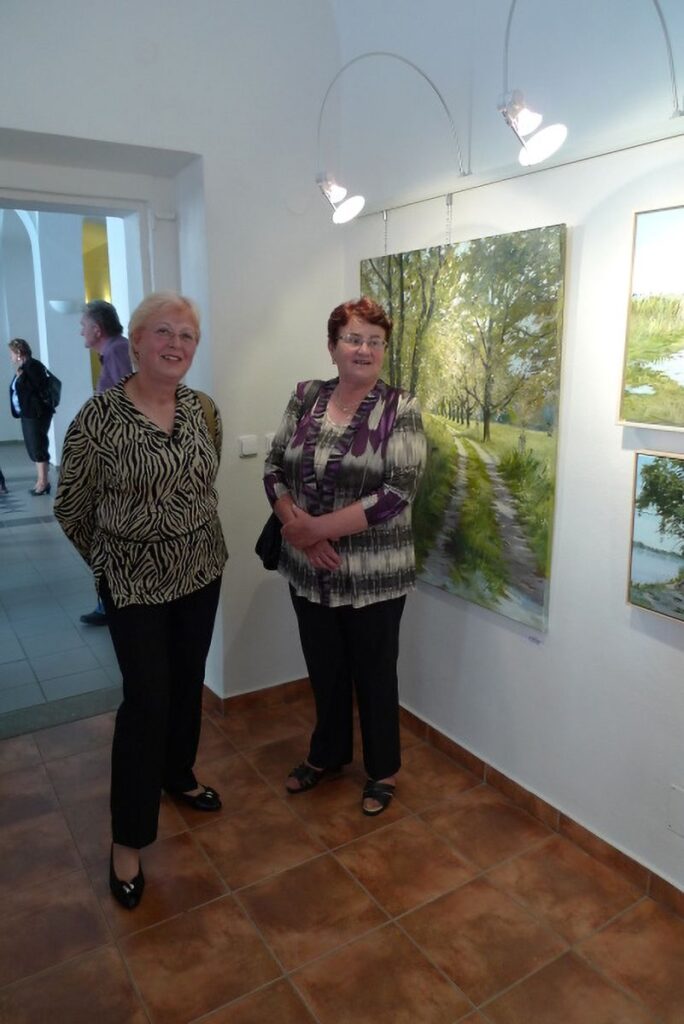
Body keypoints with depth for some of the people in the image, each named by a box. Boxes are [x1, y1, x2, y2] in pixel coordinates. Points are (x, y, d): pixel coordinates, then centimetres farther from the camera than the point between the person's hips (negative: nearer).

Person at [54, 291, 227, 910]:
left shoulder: (204, 410, -3)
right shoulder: (99, 417, -17)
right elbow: (70, 508, -6)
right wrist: (111, 561, 6)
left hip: (201, 571, 5)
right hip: (135, 581, -5)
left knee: (188, 683, 18)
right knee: (146, 699, -1)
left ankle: (179, 775, 45)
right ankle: (129, 840, 18)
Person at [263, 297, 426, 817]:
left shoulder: (401, 409, -11)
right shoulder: (305, 397, 3)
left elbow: (397, 492, -19)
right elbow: (275, 468, 2)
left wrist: (317, 527, -21)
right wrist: (296, 526, -15)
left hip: (374, 575, -4)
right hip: (309, 570, 4)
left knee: (374, 672, 13)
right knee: (324, 667, 20)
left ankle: (384, 769, 37)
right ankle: (327, 754, 45)